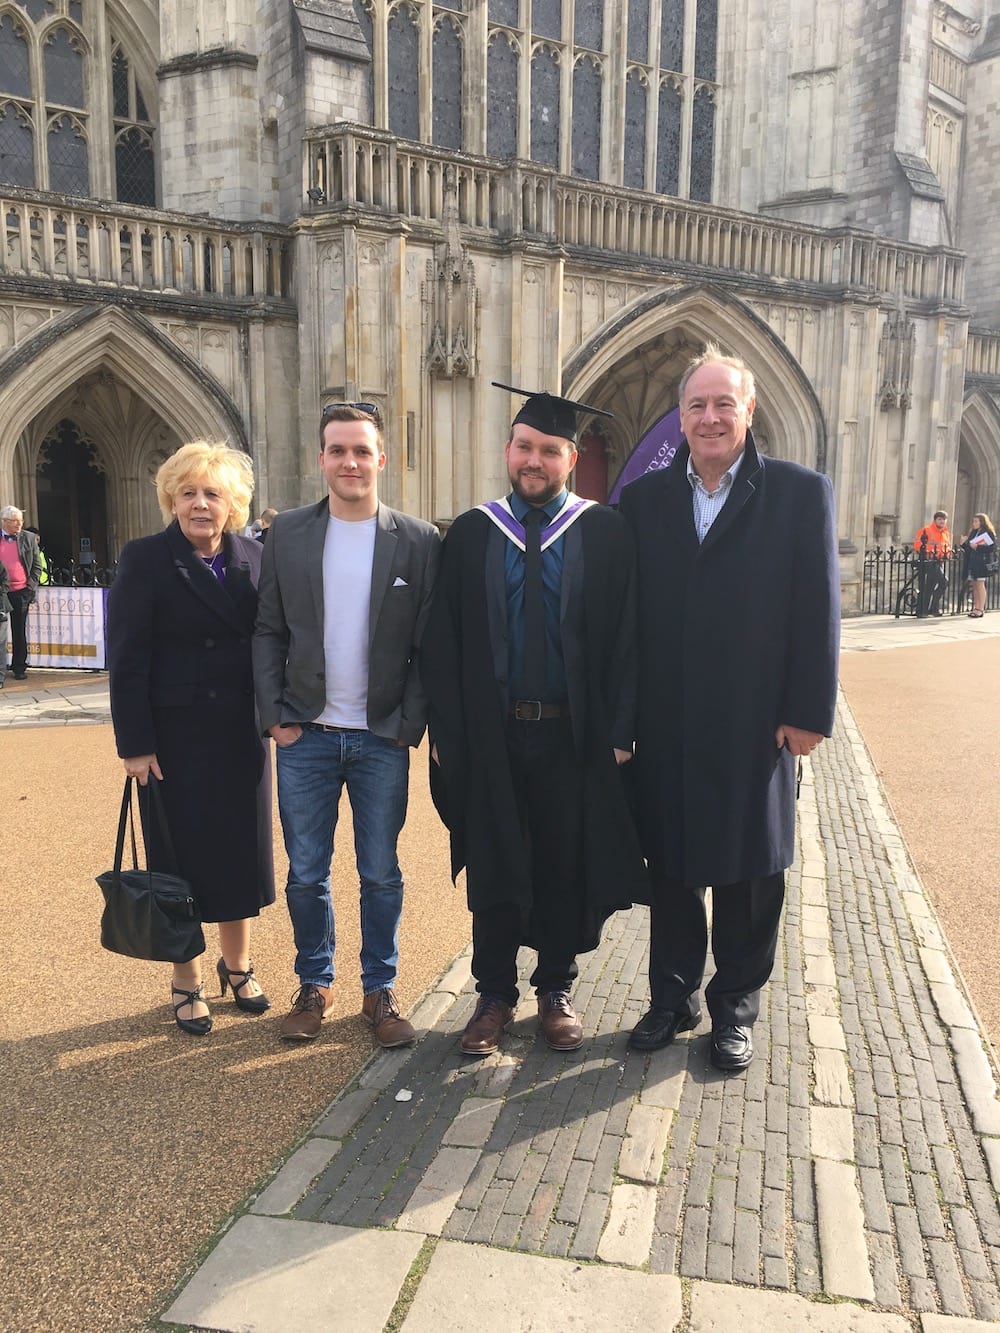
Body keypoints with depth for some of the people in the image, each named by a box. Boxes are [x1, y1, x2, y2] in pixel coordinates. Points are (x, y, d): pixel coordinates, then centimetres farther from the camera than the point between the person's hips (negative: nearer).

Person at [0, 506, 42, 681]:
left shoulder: (28, 538, 4)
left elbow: (37, 566, 5)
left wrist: (31, 586, -4)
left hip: (21, 592, 0)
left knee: (19, 632, 6)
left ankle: (19, 667, 13)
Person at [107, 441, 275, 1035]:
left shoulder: (255, 558, 4)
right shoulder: (145, 559, -6)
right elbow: (127, 658, -9)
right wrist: (135, 744, -12)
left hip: (242, 735, 4)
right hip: (175, 738, -3)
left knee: (242, 852, 13)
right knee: (182, 858, 8)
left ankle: (238, 965, 34)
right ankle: (187, 982, 26)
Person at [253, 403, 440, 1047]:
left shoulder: (420, 541, -3)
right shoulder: (288, 532, 2)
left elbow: (429, 647, -2)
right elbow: (269, 632, 3)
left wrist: (409, 725, -8)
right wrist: (277, 717, -4)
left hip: (382, 738, -1)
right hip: (306, 735, 2)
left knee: (381, 874, 10)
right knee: (306, 874, 12)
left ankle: (380, 989, 27)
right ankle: (314, 985, 31)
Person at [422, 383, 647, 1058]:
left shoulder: (605, 533, 0)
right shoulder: (470, 534, 3)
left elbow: (626, 639, -3)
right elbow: (443, 642, 2)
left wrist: (618, 731, -9)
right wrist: (446, 729, -5)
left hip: (575, 736, 0)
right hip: (488, 736, 1)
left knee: (566, 869, 11)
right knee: (493, 871, 11)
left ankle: (556, 990, 32)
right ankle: (495, 994, 30)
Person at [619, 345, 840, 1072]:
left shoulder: (802, 493, -3)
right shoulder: (644, 499, 4)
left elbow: (818, 610, -5)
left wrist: (808, 713, -8)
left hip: (755, 726, -2)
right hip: (665, 726, 2)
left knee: (748, 874, 11)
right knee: (671, 866, 14)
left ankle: (736, 1006, 30)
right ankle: (673, 996, 33)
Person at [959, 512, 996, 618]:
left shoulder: (988, 533, -5)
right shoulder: (972, 533, 17)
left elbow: (991, 548, -14)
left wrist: (977, 547, -19)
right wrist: (963, 543, 2)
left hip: (982, 563, -7)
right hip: (972, 562, 7)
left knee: (980, 585, -6)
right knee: (974, 586, 8)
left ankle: (980, 610, -3)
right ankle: (975, 608, 13)